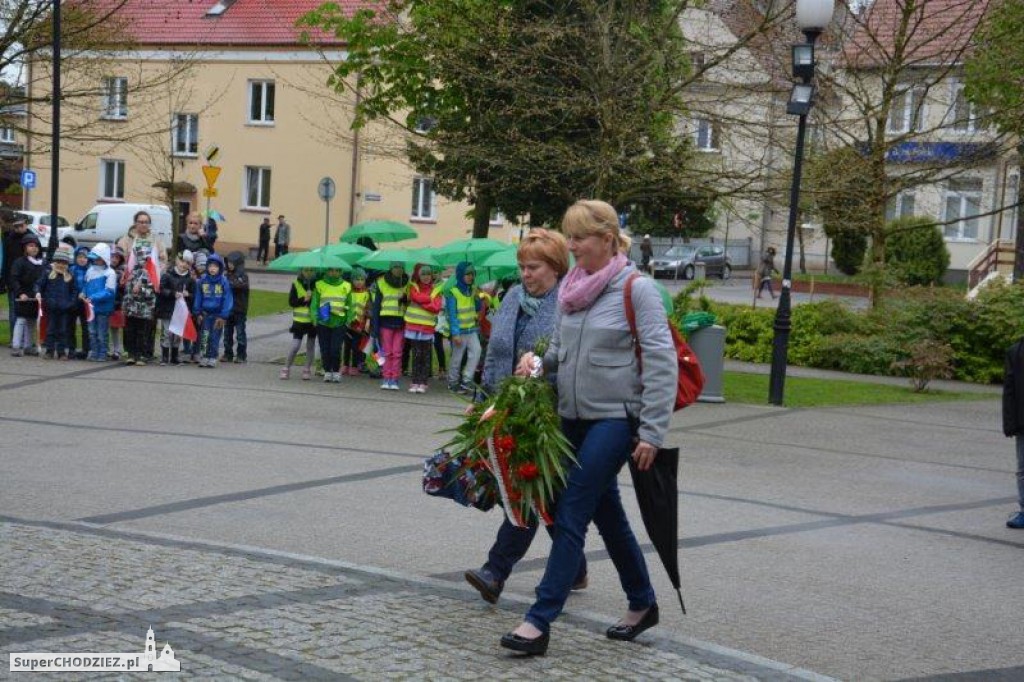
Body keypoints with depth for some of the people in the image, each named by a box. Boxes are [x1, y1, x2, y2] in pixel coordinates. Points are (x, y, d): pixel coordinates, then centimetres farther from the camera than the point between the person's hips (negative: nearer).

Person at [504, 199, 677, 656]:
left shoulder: (636, 289, -13)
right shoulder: (572, 286, 6)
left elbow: (662, 362, -14)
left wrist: (652, 432, -17)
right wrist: (538, 362, -3)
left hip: (615, 418, -7)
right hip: (574, 417, 7)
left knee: (571, 515, -11)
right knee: (607, 515, 16)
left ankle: (540, 620, -9)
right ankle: (642, 604, 32)